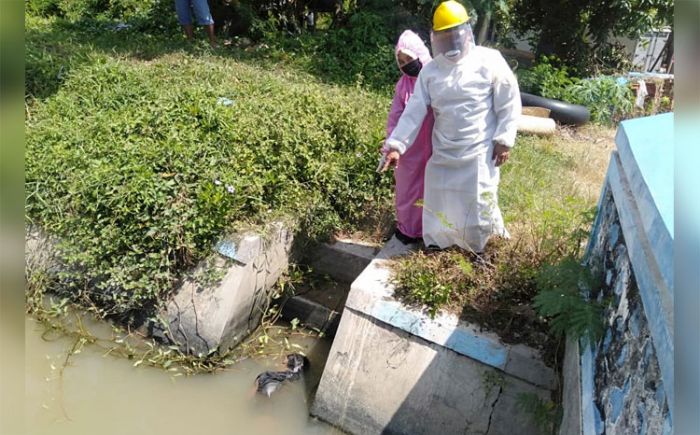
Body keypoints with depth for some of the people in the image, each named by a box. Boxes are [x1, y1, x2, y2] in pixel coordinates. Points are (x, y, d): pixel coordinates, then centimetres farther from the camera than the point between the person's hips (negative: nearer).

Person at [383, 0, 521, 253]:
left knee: (479, 208, 2)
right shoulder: (430, 71, 3)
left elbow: (509, 102, -4)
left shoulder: (489, 61, -7)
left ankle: (484, 255, 28)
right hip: (442, 155, 4)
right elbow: (414, 111, -1)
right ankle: (436, 252, 37)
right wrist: (396, 145, -9)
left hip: (479, 155, -4)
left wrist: (504, 139, -10)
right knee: (437, 209, 14)